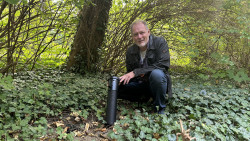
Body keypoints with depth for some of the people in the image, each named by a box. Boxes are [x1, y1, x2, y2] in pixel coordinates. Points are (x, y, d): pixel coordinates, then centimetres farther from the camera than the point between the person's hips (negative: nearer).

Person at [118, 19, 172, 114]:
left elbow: (163, 65, -24)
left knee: (156, 73, -38)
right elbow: (130, 72, 10)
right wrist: (123, 79, -16)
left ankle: (159, 109, -15)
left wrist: (136, 72, -27)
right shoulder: (130, 51, 2)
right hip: (141, 84, 4)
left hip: (159, 82, -4)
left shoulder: (160, 42, -11)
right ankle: (145, 99, 0)